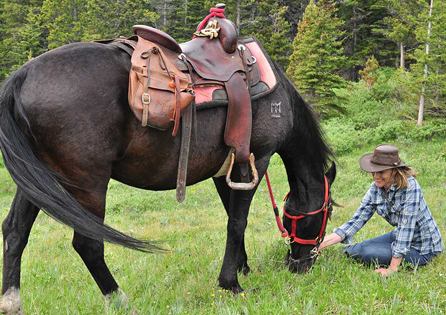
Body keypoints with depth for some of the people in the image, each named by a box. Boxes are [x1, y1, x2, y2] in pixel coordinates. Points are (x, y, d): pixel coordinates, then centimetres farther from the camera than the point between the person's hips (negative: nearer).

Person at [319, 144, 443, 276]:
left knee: (366, 252, -19)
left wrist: (392, 269, -28)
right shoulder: (376, 188, -6)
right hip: (400, 236, 7)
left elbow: (406, 227, -28)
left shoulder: (410, 187, -26)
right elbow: (356, 221, -8)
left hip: (422, 249, -7)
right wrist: (321, 244, -19)